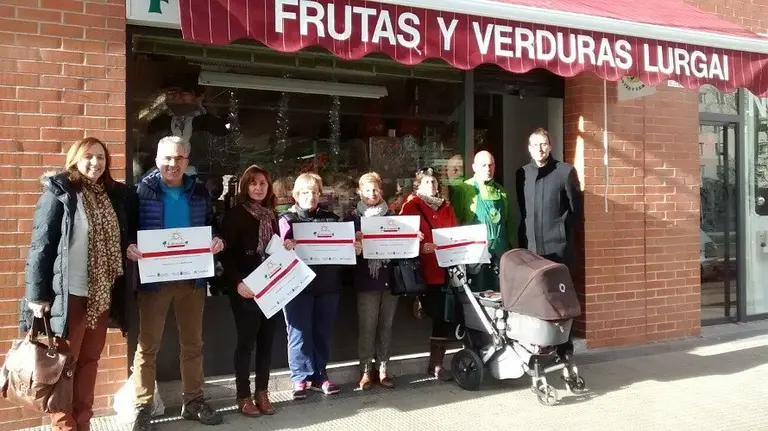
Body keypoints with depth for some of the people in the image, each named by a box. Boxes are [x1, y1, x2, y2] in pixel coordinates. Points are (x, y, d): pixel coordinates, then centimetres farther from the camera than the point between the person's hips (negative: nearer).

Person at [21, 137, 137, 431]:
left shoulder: (116, 195, 9)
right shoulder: (59, 193, -7)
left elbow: (122, 238, 21)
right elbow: (41, 245, -10)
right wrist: (38, 294, -14)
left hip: (102, 294, 5)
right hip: (69, 294, -5)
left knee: (89, 362, 13)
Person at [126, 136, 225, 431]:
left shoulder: (199, 192, 8)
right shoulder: (142, 191, -4)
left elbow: (211, 225, 13)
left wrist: (217, 240, -8)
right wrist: (128, 247, -25)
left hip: (192, 278, 4)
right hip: (154, 278, -4)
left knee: (193, 343, 13)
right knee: (148, 345, 4)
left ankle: (193, 401, 26)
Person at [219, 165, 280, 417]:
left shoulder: (271, 215, 13)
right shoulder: (236, 214, -6)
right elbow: (226, 253, -13)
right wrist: (237, 282, -22)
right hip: (246, 288, -6)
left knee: (266, 341, 8)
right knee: (246, 342, 0)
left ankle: (262, 393, 17)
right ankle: (243, 396, 10)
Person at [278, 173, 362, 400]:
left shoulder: (331, 218, 12)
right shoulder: (287, 219, 2)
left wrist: (354, 248, -7)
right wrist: (286, 248, -30)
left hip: (328, 284, 3)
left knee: (323, 332, 9)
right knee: (300, 332, 0)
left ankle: (319, 375, 20)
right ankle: (301, 378, 11)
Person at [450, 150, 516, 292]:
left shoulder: (501, 191, 11)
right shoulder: (464, 190, -6)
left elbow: (510, 221, 18)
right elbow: (455, 221, -7)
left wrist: (514, 247, 13)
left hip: (501, 252, 5)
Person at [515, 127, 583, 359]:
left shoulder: (565, 171, -2)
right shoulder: (522, 173, 11)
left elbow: (576, 208, 2)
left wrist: (560, 229, 2)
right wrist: (524, 238, 12)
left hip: (557, 246, -4)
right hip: (530, 246, 4)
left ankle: (564, 345, 10)